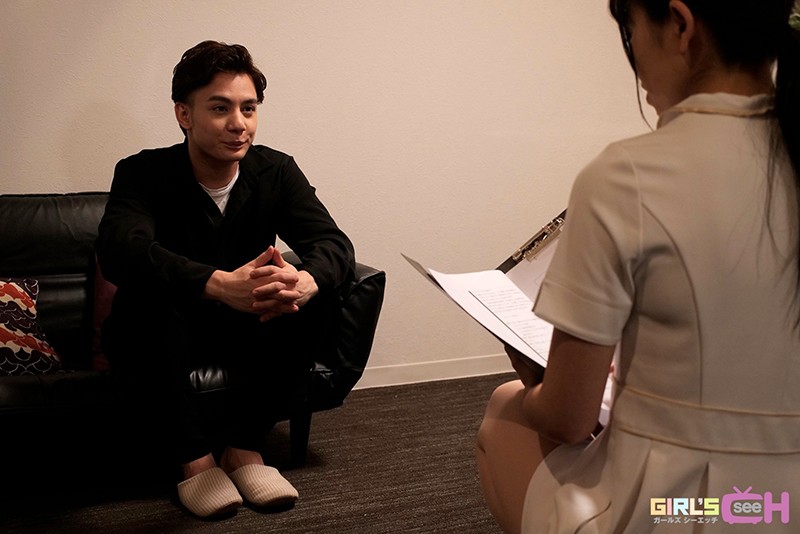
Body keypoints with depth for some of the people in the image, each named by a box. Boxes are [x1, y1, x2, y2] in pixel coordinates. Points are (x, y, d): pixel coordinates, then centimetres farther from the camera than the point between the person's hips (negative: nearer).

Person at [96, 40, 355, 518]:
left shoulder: (276, 171, -6)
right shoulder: (144, 173, -15)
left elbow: (335, 243, -19)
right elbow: (119, 249, -36)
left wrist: (305, 281, -45)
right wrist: (221, 284, -54)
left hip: (243, 331, 3)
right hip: (159, 336, -2)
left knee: (315, 290, -23)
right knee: (148, 288, -34)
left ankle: (244, 447, -13)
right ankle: (195, 458, -20)